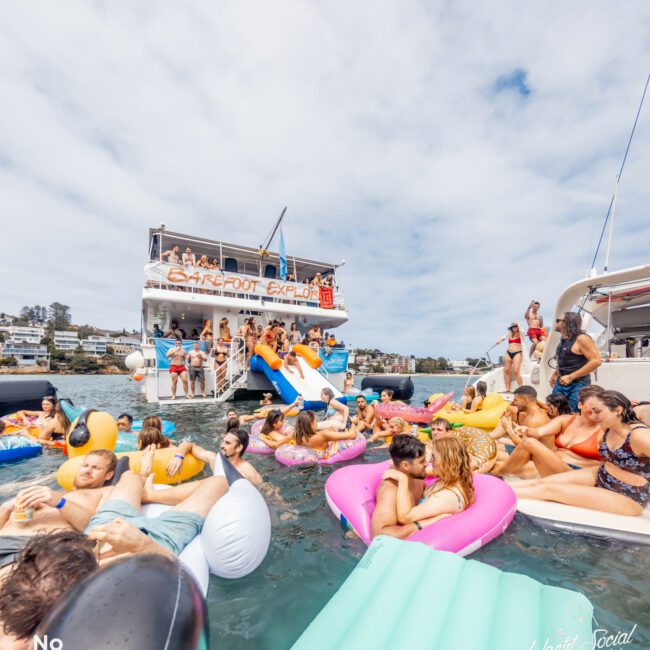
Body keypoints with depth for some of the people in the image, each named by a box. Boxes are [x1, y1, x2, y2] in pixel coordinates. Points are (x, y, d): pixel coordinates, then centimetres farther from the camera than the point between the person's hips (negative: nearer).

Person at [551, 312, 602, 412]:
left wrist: (571, 377, -22)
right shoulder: (563, 340, 10)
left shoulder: (581, 338, -14)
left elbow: (596, 361, -21)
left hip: (577, 384, -7)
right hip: (561, 383, 7)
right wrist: (555, 374, 17)